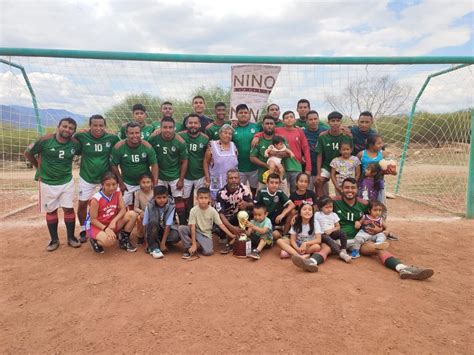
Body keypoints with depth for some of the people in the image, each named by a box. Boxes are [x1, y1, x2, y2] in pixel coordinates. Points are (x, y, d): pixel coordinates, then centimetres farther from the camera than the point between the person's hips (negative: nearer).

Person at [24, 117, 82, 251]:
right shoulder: (45, 140, -17)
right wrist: (40, 168, 7)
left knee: (69, 209, 3)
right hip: (47, 182, -1)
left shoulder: (75, 143, -10)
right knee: (51, 211, 8)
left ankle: (71, 237, 17)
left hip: (67, 181, 1)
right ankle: (54, 240, 21)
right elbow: (28, 153, -3)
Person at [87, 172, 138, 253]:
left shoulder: (117, 192, -9)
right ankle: (94, 240, 3)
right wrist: (106, 228, -30)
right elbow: (93, 219, -17)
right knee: (109, 241, -36)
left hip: (112, 222, 5)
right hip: (96, 225, -5)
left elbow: (123, 209, -10)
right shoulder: (96, 199, -23)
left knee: (132, 214, -18)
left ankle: (124, 240, 2)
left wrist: (114, 221, -25)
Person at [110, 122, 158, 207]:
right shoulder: (118, 147, -17)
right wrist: (120, 183, -7)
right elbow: (114, 165, -7)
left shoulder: (147, 146, -17)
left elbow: (154, 165, -11)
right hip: (127, 183, 0)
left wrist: (155, 184, -17)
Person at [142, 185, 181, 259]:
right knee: (153, 222, -33)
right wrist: (148, 241, -20)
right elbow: (145, 224, -14)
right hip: (154, 231, 0)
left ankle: (159, 243, -5)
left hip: (165, 230, 0)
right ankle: (153, 247, -20)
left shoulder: (171, 206, -21)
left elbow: (168, 225, -23)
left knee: (176, 236, -31)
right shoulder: (150, 206, -19)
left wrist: (162, 243, -25)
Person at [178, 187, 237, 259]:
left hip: (206, 234, 0)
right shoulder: (193, 210, -16)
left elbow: (221, 224, -11)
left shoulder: (212, 211, -13)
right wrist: (194, 244, -22)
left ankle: (198, 245, 4)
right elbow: (192, 227, -18)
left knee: (208, 252, -27)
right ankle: (189, 248, -14)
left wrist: (231, 235, -20)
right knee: (181, 228, -28)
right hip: (195, 232, 0)